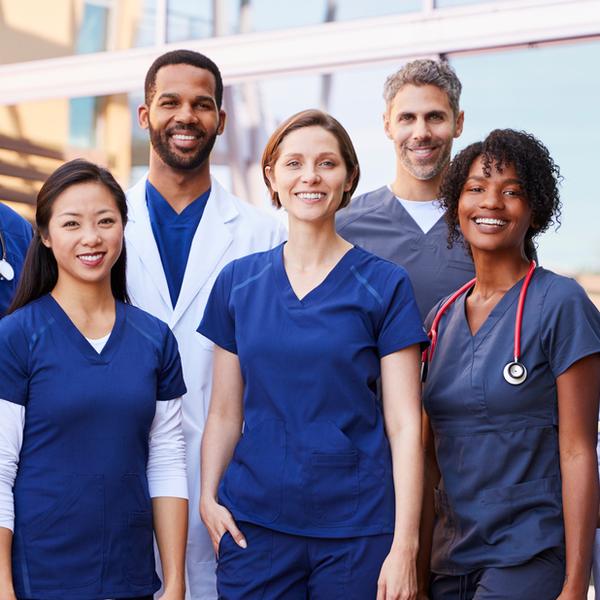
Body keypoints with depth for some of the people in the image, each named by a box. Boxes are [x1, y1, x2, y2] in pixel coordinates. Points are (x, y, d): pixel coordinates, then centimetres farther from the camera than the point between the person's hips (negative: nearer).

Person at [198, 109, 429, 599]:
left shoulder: (384, 285, -2)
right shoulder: (238, 282, 6)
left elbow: (404, 426, -5)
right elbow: (225, 412, 10)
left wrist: (405, 545, -11)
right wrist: (208, 498, -4)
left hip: (357, 529, -2)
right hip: (253, 523, 2)